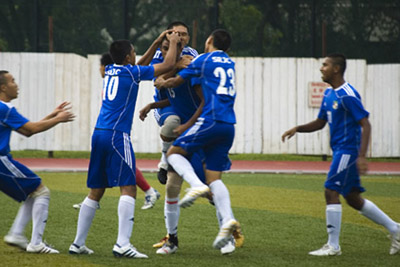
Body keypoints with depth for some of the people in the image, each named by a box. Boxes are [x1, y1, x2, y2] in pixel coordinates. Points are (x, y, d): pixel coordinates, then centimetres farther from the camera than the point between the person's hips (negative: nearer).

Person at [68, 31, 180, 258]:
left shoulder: (110, 71, 16)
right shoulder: (131, 72, -4)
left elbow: (141, 65, 35)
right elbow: (168, 65, 2)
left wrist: (157, 43, 35)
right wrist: (173, 43, 19)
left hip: (99, 135, 8)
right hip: (117, 136, -8)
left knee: (96, 192, 13)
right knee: (128, 189, -11)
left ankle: (78, 243, 13)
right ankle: (123, 244, -22)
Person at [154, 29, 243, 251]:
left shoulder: (203, 60, 3)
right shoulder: (230, 63, 21)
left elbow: (177, 81, 13)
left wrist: (162, 83, 33)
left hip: (211, 121, -6)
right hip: (229, 125, 6)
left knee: (174, 153, 6)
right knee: (214, 177, 4)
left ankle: (196, 185, -20)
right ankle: (227, 220, -15)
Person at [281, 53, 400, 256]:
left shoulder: (348, 95, -16)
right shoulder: (328, 94, 13)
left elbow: (365, 125, -19)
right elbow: (320, 123, 22)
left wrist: (362, 156, -25)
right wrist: (297, 129, 5)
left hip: (348, 150, -10)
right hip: (340, 150, 10)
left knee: (331, 192, -12)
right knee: (353, 199, 13)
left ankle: (333, 246, -6)